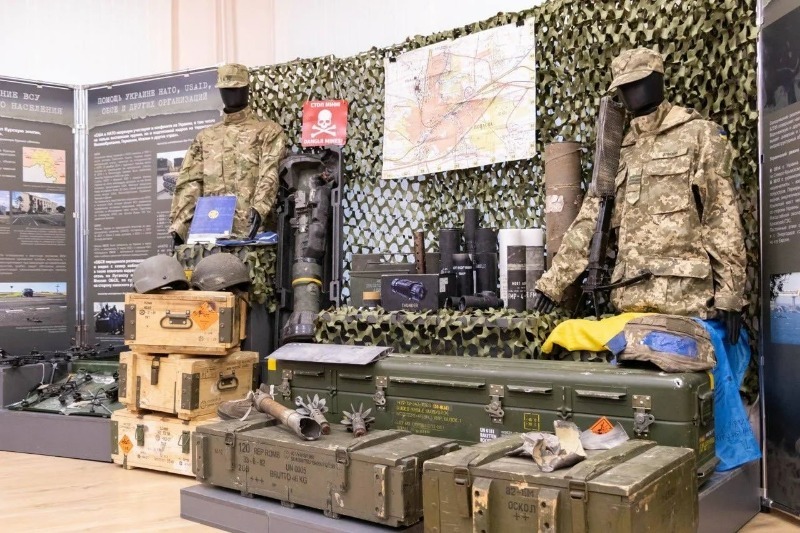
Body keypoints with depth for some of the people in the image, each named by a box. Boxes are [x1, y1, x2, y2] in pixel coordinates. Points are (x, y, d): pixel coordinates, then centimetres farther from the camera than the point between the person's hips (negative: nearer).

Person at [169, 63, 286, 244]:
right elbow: (189, 182, 12)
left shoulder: (268, 131, 7)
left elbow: (269, 175, -9)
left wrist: (259, 208, -27)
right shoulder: (205, 137, 21)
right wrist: (179, 226, 0)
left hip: (250, 229, -4)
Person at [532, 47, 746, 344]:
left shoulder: (699, 135, 4)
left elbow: (723, 218, -2)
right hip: (631, 299, 5)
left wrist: (730, 293, -9)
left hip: (684, 296, -5)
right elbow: (589, 222, 16)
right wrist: (552, 281, 11)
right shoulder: (621, 151, 20)